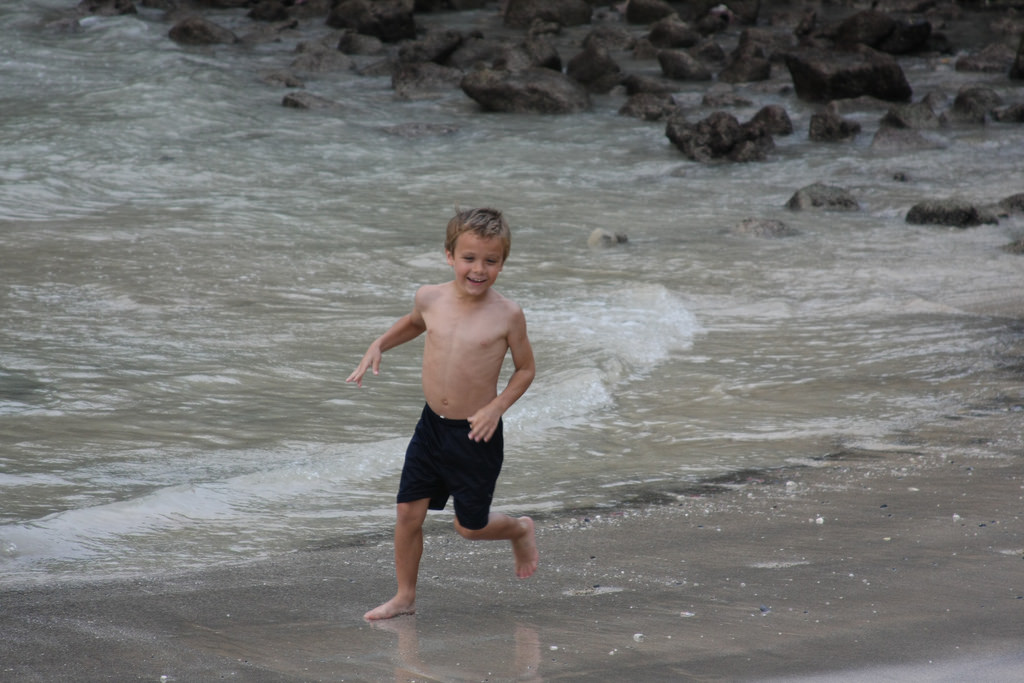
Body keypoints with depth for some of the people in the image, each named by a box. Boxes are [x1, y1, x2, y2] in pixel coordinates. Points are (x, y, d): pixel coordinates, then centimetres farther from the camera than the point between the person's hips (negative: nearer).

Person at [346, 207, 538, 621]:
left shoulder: (506, 315, -14)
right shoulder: (430, 299, -3)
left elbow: (525, 369, -2)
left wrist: (497, 406, -15)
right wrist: (378, 346, 10)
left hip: (476, 434, -4)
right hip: (432, 426, 4)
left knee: (469, 526, 8)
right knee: (408, 513, 3)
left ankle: (520, 530, 40)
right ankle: (405, 597, 21)